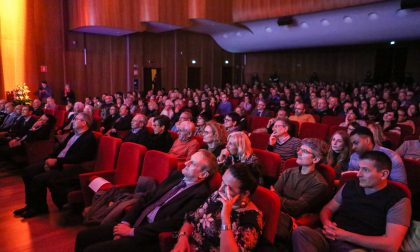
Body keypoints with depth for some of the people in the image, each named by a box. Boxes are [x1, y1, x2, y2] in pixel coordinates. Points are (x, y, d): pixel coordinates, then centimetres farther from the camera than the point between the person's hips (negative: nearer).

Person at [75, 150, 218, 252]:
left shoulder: (201, 194, -16)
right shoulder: (177, 175, 7)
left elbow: (173, 223, -21)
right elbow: (146, 199, 10)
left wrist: (132, 231, -15)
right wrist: (126, 222, -2)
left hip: (151, 237, -7)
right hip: (134, 223, 8)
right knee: (83, 237, 5)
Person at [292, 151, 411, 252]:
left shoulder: (398, 200, -3)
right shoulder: (350, 186, 11)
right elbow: (328, 208, 20)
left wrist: (346, 236, -14)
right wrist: (326, 223, -5)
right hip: (330, 237, 5)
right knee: (300, 232, -29)